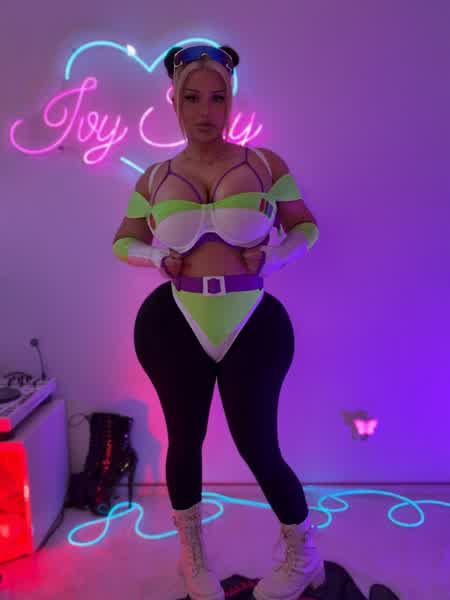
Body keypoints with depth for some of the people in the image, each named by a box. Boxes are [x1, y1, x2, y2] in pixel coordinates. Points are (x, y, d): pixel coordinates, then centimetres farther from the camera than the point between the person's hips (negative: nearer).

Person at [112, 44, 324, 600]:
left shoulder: (264, 163, 1)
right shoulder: (154, 178, 4)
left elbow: (305, 225, 9)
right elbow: (123, 242, 15)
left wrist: (272, 257, -10)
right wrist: (158, 257, -6)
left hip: (253, 326, -2)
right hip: (174, 327, 2)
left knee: (259, 449, 6)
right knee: (184, 441, 16)